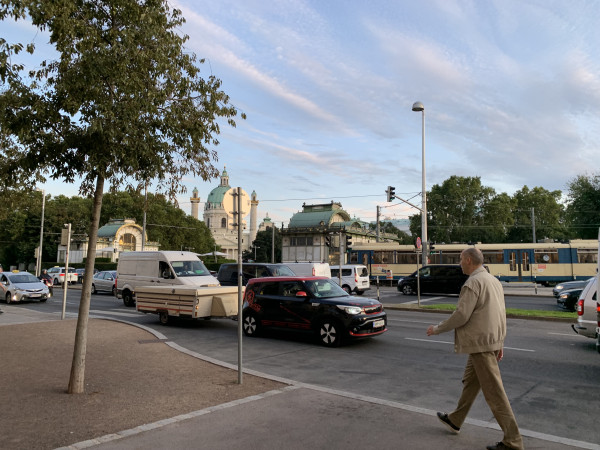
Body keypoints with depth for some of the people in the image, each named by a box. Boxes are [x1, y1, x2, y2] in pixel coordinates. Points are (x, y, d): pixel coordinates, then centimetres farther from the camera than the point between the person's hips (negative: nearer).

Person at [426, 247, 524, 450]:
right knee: (470, 382, 20)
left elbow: (461, 315, -21)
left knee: (494, 392, -3)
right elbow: (501, 314, 16)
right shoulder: (494, 280, 13)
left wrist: (437, 329, -8)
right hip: (492, 341, 10)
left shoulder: (473, 283, -18)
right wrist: (500, 344, 20)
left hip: (481, 344, -10)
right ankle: (455, 420, 35)